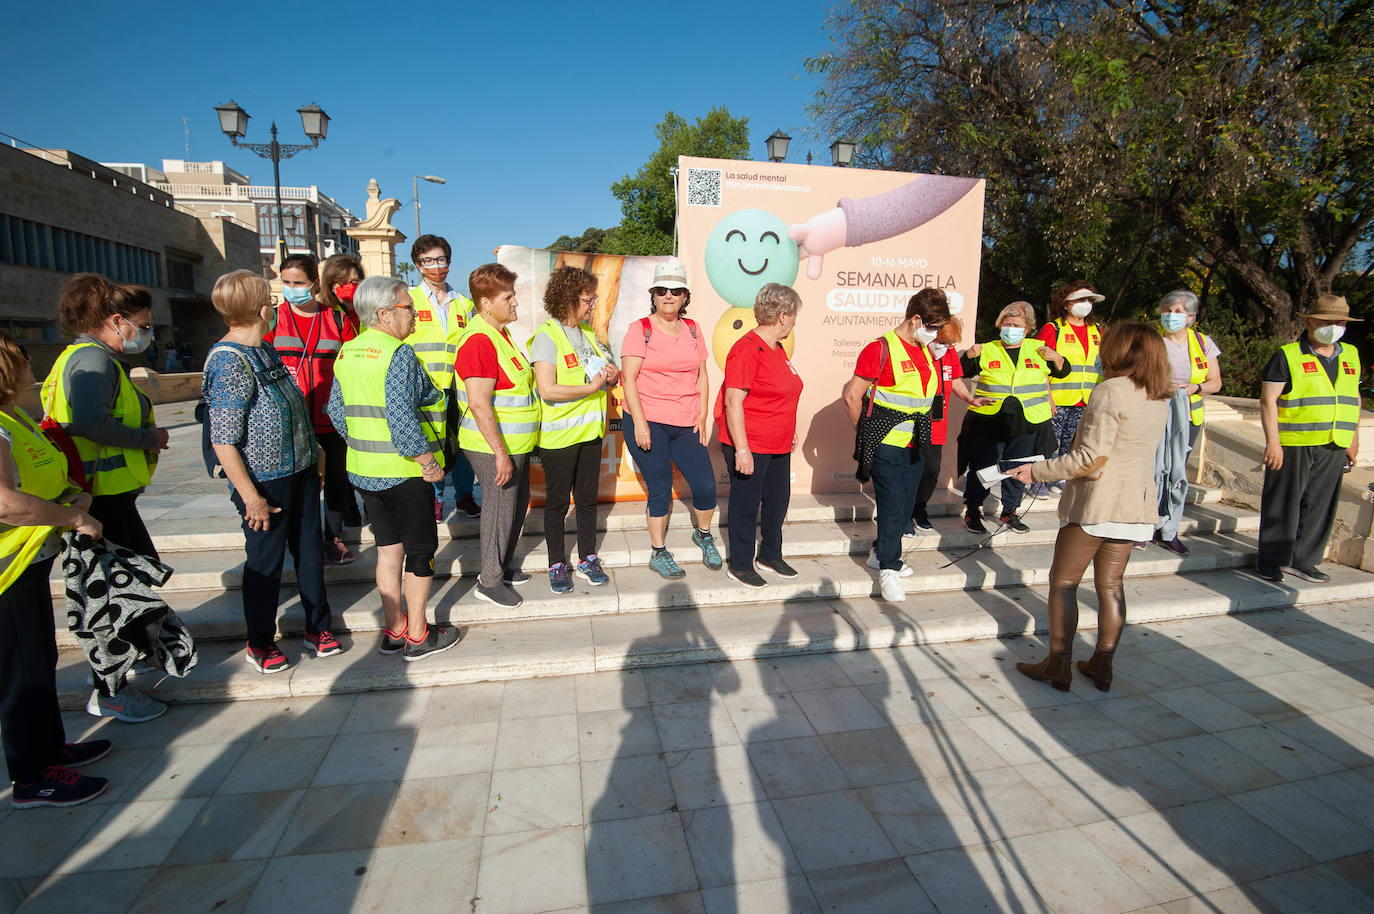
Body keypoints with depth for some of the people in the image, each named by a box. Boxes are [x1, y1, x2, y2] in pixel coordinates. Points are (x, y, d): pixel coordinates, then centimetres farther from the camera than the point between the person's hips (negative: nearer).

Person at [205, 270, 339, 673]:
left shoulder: (266, 351, 7)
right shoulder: (229, 363, -19)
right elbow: (223, 442, -20)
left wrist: (314, 453, 19)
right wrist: (251, 497, -19)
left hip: (301, 472, 8)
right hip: (265, 482, -8)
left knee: (309, 551, 16)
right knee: (265, 561, 8)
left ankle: (317, 627, 32)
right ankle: (260, 643, 28)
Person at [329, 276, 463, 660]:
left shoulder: (347, 352, 8)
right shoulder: (399, 354, -18)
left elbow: (336, 410, 12)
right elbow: (401, 418, -25)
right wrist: (427, 462, -18)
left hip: (363, 470, 8)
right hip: (402, 471, -8)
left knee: (388, 547, 17)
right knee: (421, 549, 5)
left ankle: (394, 630, 28)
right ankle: (417, 637, 16)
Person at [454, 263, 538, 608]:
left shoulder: (501, 332, 11)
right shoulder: (479, 340, -21)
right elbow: (479, 403, -26)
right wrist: (500, 453, -25)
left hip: (514, 444, 10)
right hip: (494, 448, -10)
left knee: (517, 503, 19)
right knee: (500, 508, 2)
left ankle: (504, 565, 36)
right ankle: (489, 580, 19)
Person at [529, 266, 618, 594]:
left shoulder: (587, 333, 11)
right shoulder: (547, 336, -13)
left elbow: (601, 372, 23)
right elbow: (547, 389, -22)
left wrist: (610, 373, 0)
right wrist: (591, 386, -18)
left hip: (590, 431, 7)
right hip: (558, 435, -7)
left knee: (588, 498, 14)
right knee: (557, 503, 7)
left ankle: (587, 560, 27)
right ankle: (557, 565, 21)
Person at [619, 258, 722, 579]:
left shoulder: (693, 329, 12)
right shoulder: (640, 329, -3)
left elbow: (701, 375, 14)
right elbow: (628, 378, -8)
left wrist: (702, 416, 5)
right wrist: (639, 422, -15)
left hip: (685, 425, 4)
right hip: (647, 423, -4)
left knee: (705, 485, 1)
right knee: (660, 489, 1)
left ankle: (703, 535, 30)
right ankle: (659, 553, 19)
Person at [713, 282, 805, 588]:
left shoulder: (778, 349, 11)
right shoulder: (747, 349, -19)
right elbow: (733, 402, -22)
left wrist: (790, 431, 24)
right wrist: (741, 449, -24)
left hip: (778, 446, 9)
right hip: (749, 447, -9)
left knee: (778, 500, 18)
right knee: (746, 506, 4)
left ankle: (770, 554, 37)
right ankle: (740, 565, 21)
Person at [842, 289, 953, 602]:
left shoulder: (926, 352, 10)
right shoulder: (881, 349, -14)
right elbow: (852, 396, -14)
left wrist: (921, 428, 16)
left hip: (916, 445, 8)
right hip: (887, 445, -7)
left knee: (906, 505, 14)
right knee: (892, 505, -5)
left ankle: (883, 551, 31)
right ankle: (888, 568, 5)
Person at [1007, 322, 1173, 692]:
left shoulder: (1111, 391, -15)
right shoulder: (1159, 399, 10)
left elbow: (1092, 459, -20)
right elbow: (1132, 452, 15)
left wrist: (1038, 470, -12)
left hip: (1096, 503, -7)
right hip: (1136, 505, 8)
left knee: (1063, 582, 4)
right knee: (1110, 584, 14)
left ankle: (1059, 665, 10)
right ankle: (1102, 666, 22)